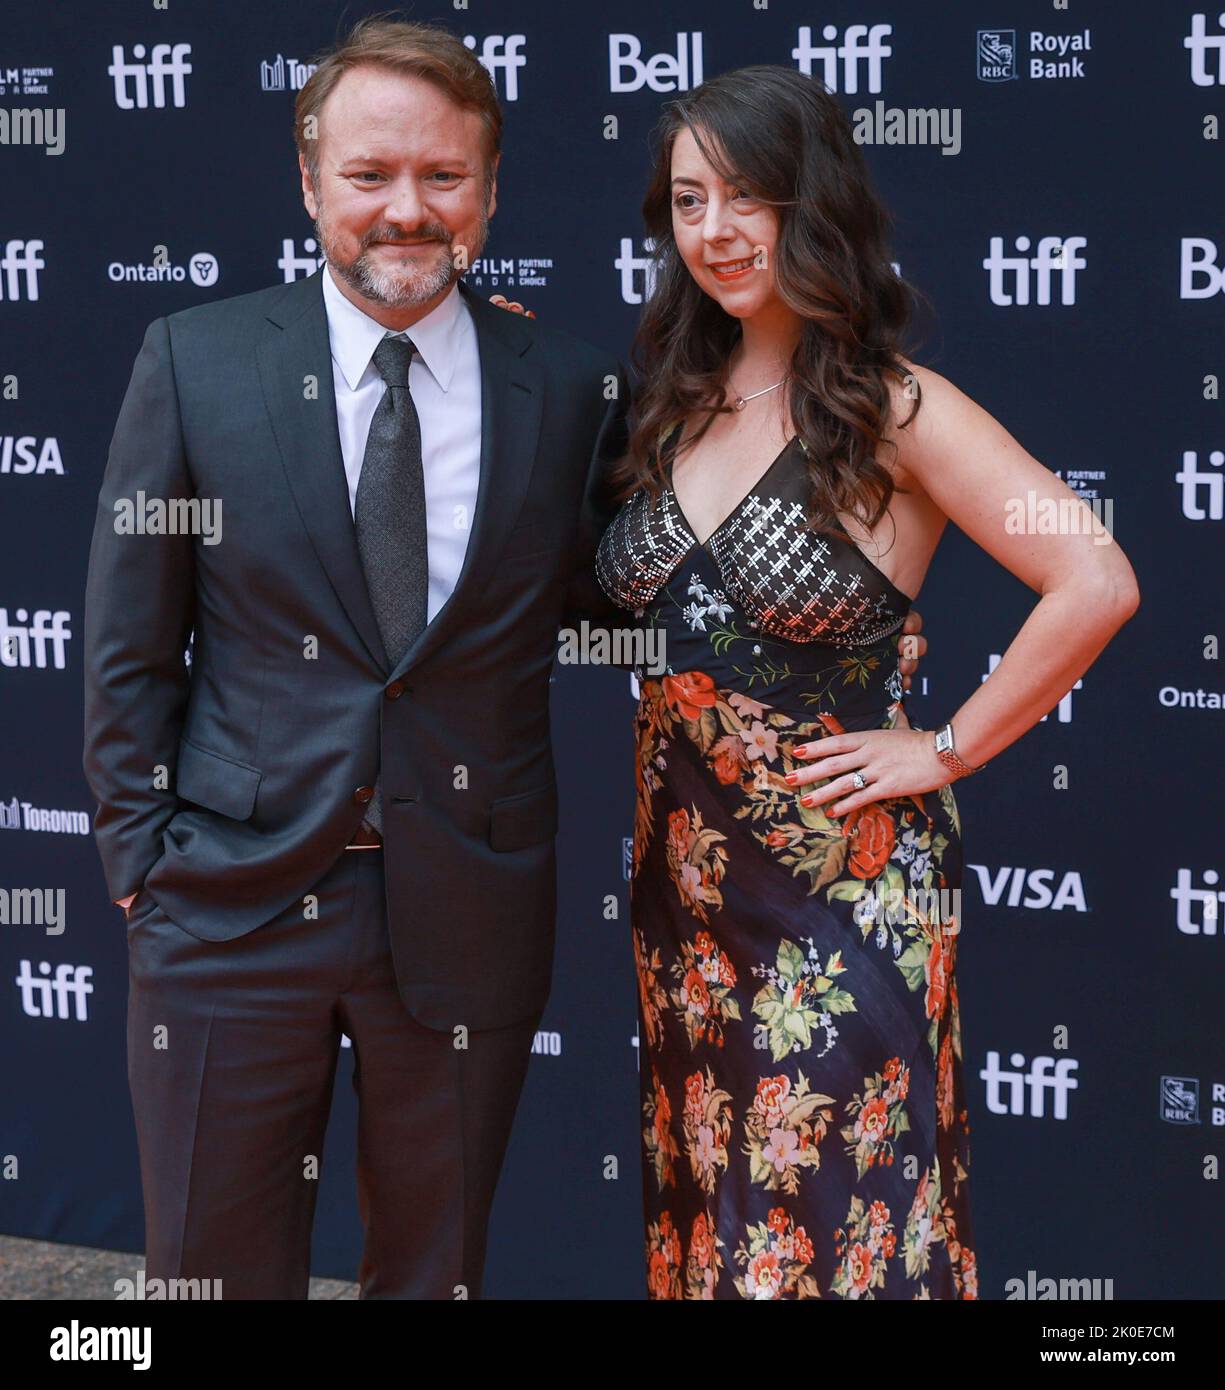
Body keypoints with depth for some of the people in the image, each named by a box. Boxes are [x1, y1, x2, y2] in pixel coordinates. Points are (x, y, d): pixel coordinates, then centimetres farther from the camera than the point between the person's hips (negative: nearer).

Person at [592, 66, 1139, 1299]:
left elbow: (1095, 585, -20)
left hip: (841, 876, -6)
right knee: (707, 1199, 15)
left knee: (835, 1216, 2)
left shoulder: (894, 411, -12)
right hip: (685, 862, 6)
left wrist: (945, 752, -15)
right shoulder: (675, 399, 7)